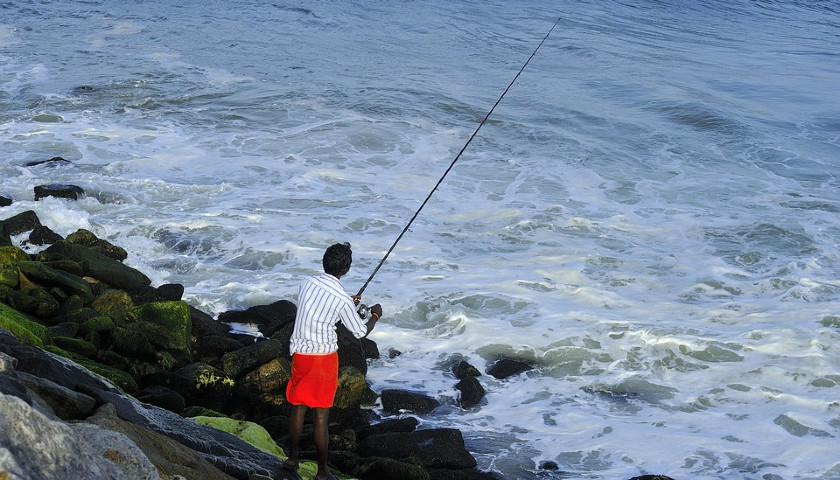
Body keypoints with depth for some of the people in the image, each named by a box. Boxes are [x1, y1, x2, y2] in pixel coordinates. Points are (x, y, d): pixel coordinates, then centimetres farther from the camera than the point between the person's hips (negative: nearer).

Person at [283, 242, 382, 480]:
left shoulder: (307, 283, -3)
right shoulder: (342, 300, -17)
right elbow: (361, 333, -4)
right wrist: (375, 315, 15)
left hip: (300, 354, 5)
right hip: (324, 358, -5)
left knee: (298, 407, 18)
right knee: (320, 417, 3)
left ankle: (292, 458, 32)